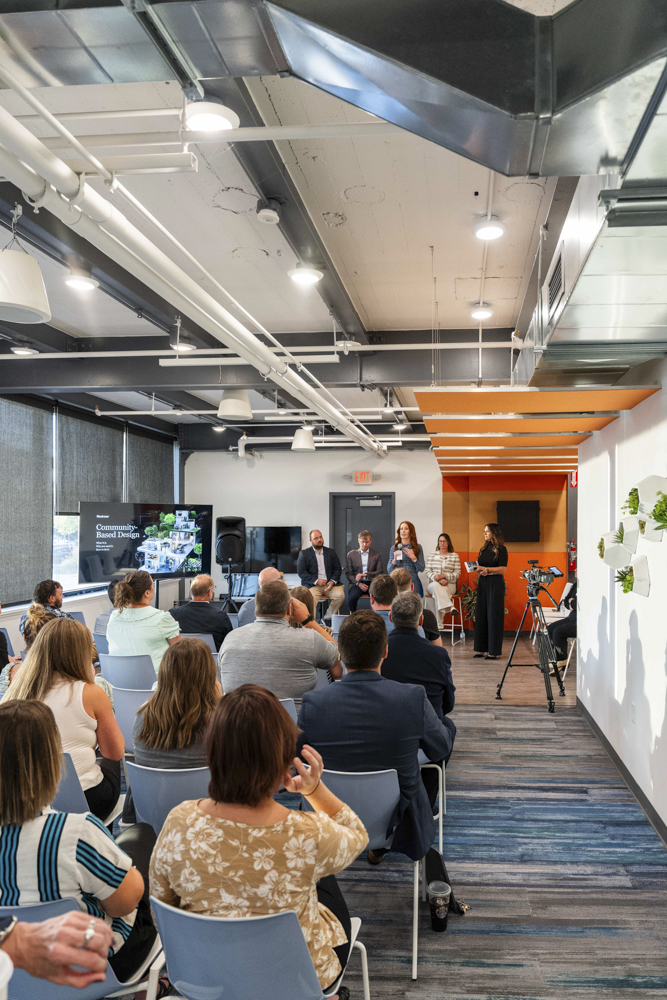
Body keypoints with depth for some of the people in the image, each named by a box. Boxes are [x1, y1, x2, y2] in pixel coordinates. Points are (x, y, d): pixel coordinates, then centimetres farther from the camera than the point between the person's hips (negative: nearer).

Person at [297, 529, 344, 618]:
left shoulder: (331, 552, 17)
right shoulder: (304, 553, 8)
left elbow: (338, 569, 14)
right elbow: (301, 571, 0)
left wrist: (333, 581, -7)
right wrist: (316, 581, -11)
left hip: (330, 584, 3)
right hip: (313, 585, -3)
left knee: (340, 595, -26)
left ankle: (328, 618, -9)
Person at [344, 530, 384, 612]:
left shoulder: (376, 554, 11)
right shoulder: (351, 554, 11)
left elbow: (379, 572, 4)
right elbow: (348, 573, 8)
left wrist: (365, 575, -12)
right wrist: (358, 583, -9)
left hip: (372, 583, 0)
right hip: (357, 583, 0)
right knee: (352, 598, -32)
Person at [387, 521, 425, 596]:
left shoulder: (417, 547, 5)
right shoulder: (394, 548, 9)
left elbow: (422, 569, 2)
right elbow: (389, 570, 6)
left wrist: (413, 558, -12)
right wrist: (394, 560, -11)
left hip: (412, 581, -1)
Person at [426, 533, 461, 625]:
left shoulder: (454, 555, 12)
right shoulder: (432, 555, 15)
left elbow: (457, 573, 3)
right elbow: (428, 571, 6)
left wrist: (443, 576, -14)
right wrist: (438, 579, -14)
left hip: (449, 585, -1)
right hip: (433, 584, 1)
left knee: (438, 590, -36)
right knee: (436, 586, -39)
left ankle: (439, 622, -40)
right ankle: (450, 607, -46)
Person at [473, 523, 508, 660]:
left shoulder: (501, 549, -4)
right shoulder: (483, 549, 15)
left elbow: (503, 569, -12)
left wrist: (487, 569, -20)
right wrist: (479, 570, -3)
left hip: (495, 584, -7)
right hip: (482, 583, 7)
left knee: (494, 616, -5)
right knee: (481, 615, 5)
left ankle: (494, 651, -1)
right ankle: (482, 649, 11)